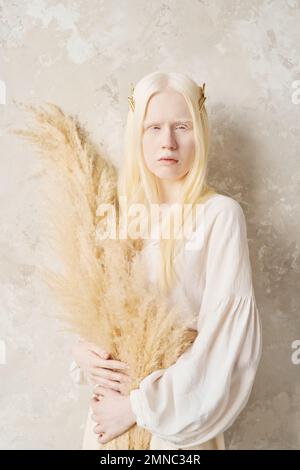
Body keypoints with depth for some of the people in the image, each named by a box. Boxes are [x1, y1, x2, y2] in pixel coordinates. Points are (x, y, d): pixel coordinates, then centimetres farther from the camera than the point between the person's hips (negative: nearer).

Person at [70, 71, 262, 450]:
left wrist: (141, 406, -16)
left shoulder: (220, 214, -14)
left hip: (179, 409, -4)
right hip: (113, 400, 4)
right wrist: (82, 350, -12)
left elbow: (228, 334, -18)